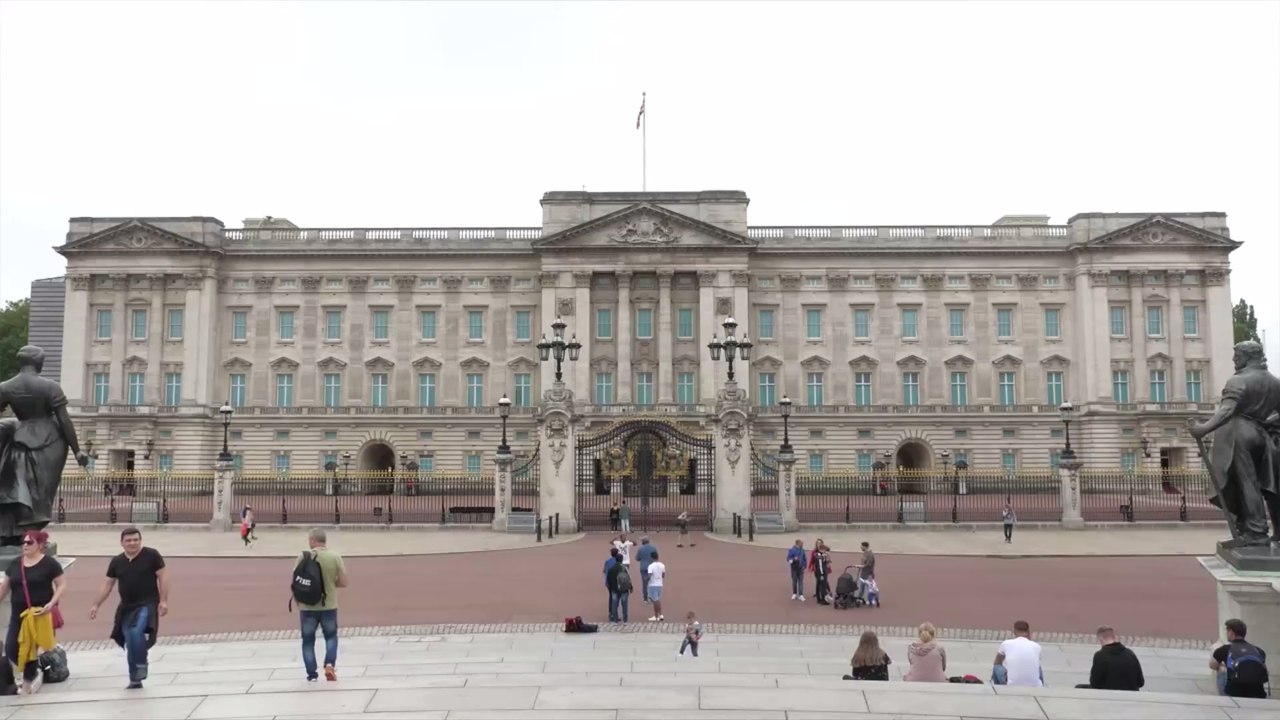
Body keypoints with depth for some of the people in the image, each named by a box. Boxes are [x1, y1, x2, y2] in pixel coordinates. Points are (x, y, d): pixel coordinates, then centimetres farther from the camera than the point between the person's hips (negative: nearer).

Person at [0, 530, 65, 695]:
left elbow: (62, 584, -7)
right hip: (18, 613, 5)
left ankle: (27, 683, 18)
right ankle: (33, 673, 24)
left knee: (30, 649, 0)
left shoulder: (49, 563, -8)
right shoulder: (15, 563, 8)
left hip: (39, 615, -5)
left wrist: (52, 603, -19)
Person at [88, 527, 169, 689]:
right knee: (130, 644, 8)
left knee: (136, 632, -29)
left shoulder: (151, 555, -7)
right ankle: (135, 680, 20)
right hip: (127, 608, 5)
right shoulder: (116, 562, 7)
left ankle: (141, 665, -8)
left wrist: (163, 601, -13)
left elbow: (163, 576, -7)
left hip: (147, 605, -5)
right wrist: (96, 605, 9)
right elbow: (107, 584, 13)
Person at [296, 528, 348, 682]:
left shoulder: (303, 556, -8)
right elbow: (345, 582, -5)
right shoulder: (335, 557, -6)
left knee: (308, 640, 14)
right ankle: (330, 664, 0)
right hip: (329, 606, 1)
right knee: (331, 636, 20)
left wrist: (298, 603, 9)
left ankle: (312, 674, 13)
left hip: (307, 606, -1)